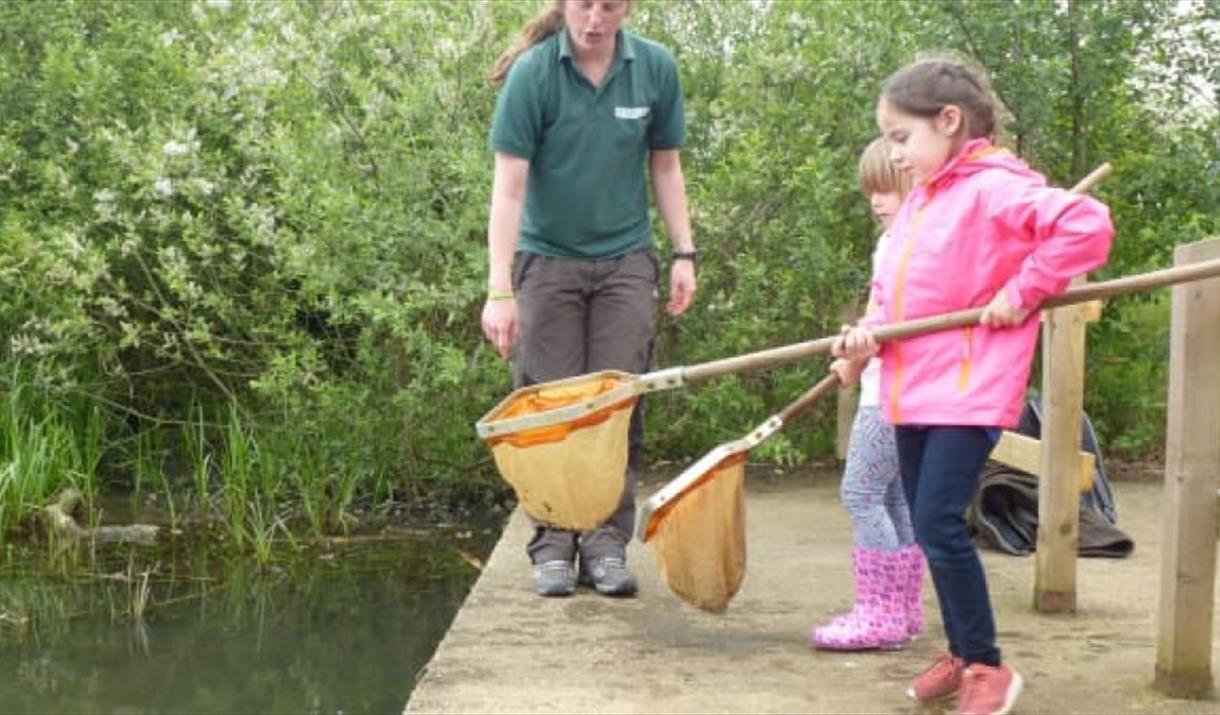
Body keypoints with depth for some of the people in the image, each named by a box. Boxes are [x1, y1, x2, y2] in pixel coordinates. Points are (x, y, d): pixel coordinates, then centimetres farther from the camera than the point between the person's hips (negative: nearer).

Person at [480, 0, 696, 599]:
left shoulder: (655, 69, -4)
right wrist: (500, 290, -21)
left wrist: (684, 253, 3)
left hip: (626, 261, 2)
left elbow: (665, 166, 8)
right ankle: (552, 546, 11)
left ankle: (608, 543, 10)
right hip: (548, 260, -2)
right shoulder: (532, 73, -13)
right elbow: (509, 186, -16)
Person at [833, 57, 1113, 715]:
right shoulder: (918, 201, 13)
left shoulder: (995, 186, -13)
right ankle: (962, 653, 27)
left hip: (969, 388, -9)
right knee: (930, 528, 13)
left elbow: (1088, 226, -24)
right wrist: (871, 332, -3)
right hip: (911, 389, 9)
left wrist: (1021, 293, -18)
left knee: (939, 524, -13)